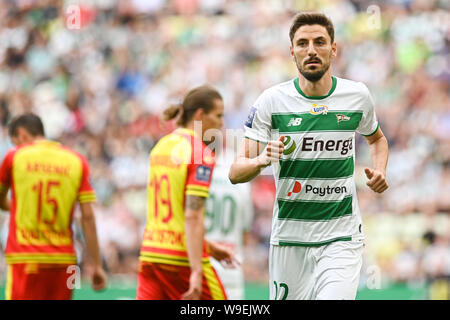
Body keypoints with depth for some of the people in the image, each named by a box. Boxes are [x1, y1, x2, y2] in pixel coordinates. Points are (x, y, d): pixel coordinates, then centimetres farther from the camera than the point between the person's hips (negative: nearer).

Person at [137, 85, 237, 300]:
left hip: (150, 253, 7)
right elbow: (192, 216, -19)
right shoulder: (201, 154, -11)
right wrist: (196, 272, -22)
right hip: (182, 258, -7)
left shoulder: (162, 145, 12)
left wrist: (208, 247, 26)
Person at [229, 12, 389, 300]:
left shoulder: (358, 95, 2)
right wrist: (262, 159, -27)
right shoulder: (272, 100, -4)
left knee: (334, 296, -23)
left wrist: (379, 171, 4)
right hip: (289, 237, 1)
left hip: (341, 236, -1)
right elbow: (236, 173, -5)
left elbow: (377, 138, 25)